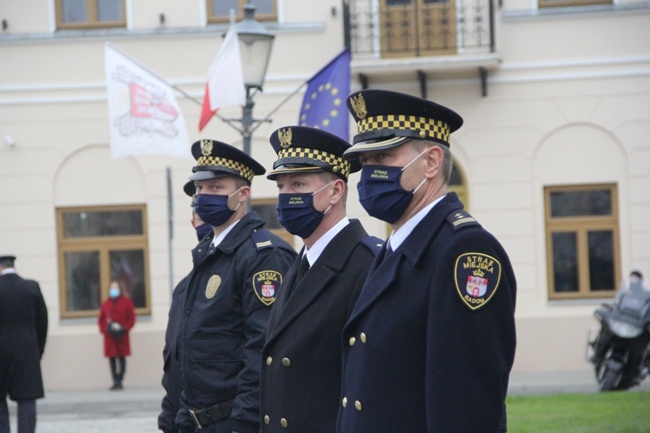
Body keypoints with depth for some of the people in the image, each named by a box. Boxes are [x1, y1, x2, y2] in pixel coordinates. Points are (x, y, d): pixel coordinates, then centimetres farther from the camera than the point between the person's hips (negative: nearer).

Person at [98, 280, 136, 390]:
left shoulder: (126, 302, 4)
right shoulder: (105, 304, 12)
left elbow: (132, 319, 0)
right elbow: (100, 320, 12)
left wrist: (124, 328, -13)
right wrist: (104, 329, -4)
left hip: (121, 336, -3)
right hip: (109, 336, 3)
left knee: (121, 358, -3)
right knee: (112, 359, 0)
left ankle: (119, 381, -1)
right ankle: (115, 382, 3)